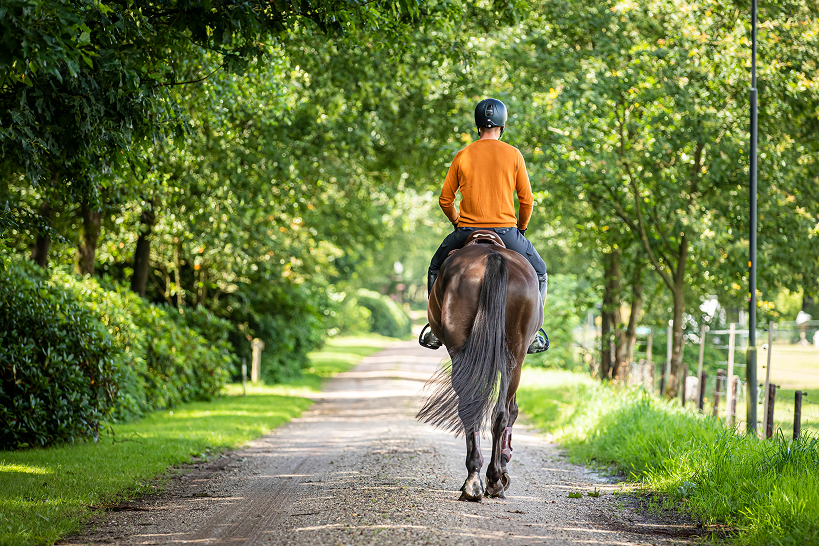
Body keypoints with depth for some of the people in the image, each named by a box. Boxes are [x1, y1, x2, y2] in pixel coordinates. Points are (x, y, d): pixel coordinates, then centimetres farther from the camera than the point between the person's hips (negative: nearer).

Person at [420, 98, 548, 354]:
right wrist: (521, 228, 17)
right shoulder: (513, 155, -1)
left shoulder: (462, 156, 1)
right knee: (538, 271, 20)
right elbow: (526, 200, 0)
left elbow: (445, 200, 4)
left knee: (436, 269, 25)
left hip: (467, 230, 1)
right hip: (505, 231, -1)